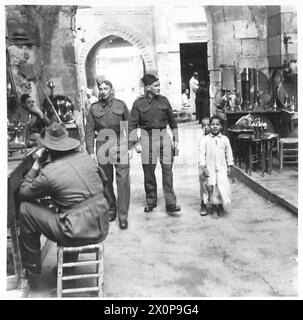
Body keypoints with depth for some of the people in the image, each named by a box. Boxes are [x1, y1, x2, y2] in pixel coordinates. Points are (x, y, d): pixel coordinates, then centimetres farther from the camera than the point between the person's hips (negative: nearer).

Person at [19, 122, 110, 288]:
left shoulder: (49, 172, -13)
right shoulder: (85, 157, 2)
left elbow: (24, 192, 2)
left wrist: (36, 165, 6)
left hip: (77, 234, -6)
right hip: (101, 229, 7)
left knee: (26, 209, 5)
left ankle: (32, 269, 19)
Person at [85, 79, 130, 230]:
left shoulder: (121, 105, 4)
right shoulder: (94, 108, 5)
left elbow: (129, 127, 7)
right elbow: (89, 131, 3)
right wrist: (90, 151, -5)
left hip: (120, 145, -1)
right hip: (102, 146, 1)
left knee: (123, 180, -6)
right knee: (106, 181, 10)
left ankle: (123, 215, 0)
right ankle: (111, 209, 28)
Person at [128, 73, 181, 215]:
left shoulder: (164, 100, 6)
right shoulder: (139, 103, -1)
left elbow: (172, 121, 13)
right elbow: (132, 124, -3)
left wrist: (175, 140, 10)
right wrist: (132, 143, -11)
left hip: (163, 137, 1)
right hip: (147, 138, -1)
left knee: (167, 170, -5)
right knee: (148, 172, 7)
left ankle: (170, 205, -1)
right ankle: (150, 202, 25)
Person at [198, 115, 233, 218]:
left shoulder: (225, 139, 4)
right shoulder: (205, 140, -1)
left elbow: (229, 153, 10)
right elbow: (202, 153, -1)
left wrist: (229, 166, 9)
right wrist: (203, 166, -7)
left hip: (222, 168, 1)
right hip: (210, 168, -1)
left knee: (222, 186, -6)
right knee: (212, 188, 2)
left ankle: (221, 206, 16)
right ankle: (214, 209, 15)